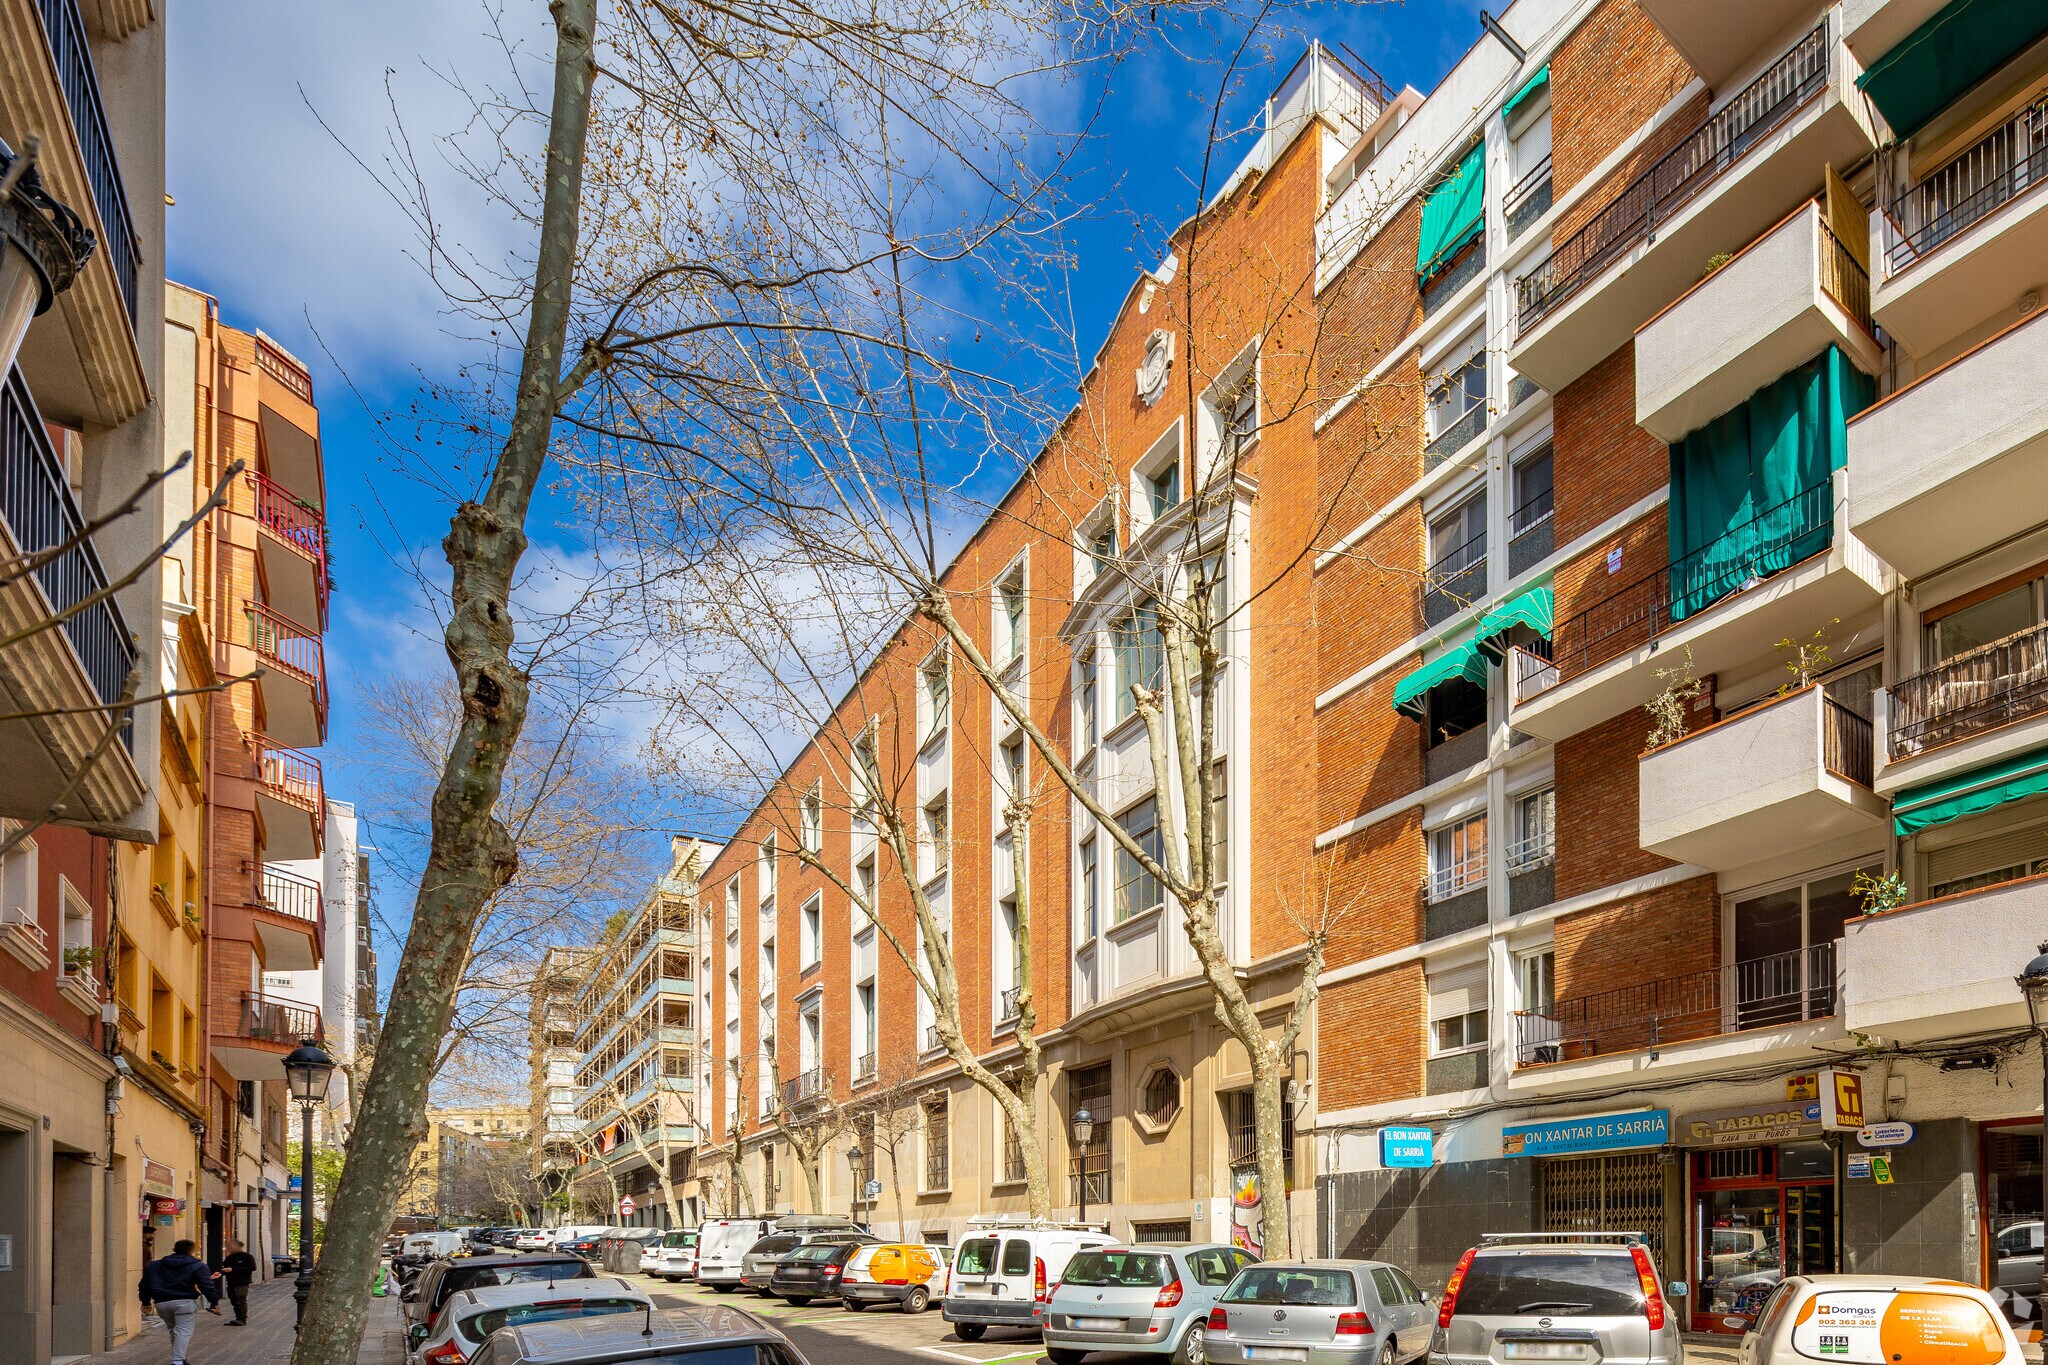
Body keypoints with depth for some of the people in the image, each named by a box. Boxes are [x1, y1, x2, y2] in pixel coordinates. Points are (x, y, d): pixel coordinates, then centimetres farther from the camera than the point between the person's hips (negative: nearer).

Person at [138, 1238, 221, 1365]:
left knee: (173, 1330, 21)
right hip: (184, 1302, -5)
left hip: (162, 1303, 5)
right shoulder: (197, 1266, 1)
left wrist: (146, 1302, 23)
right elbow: (207, 1286, -5)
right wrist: (214, 1302, 0)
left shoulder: (155, 1265, 16)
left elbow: (145, 1285, 17)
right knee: (184, 1332, -5)